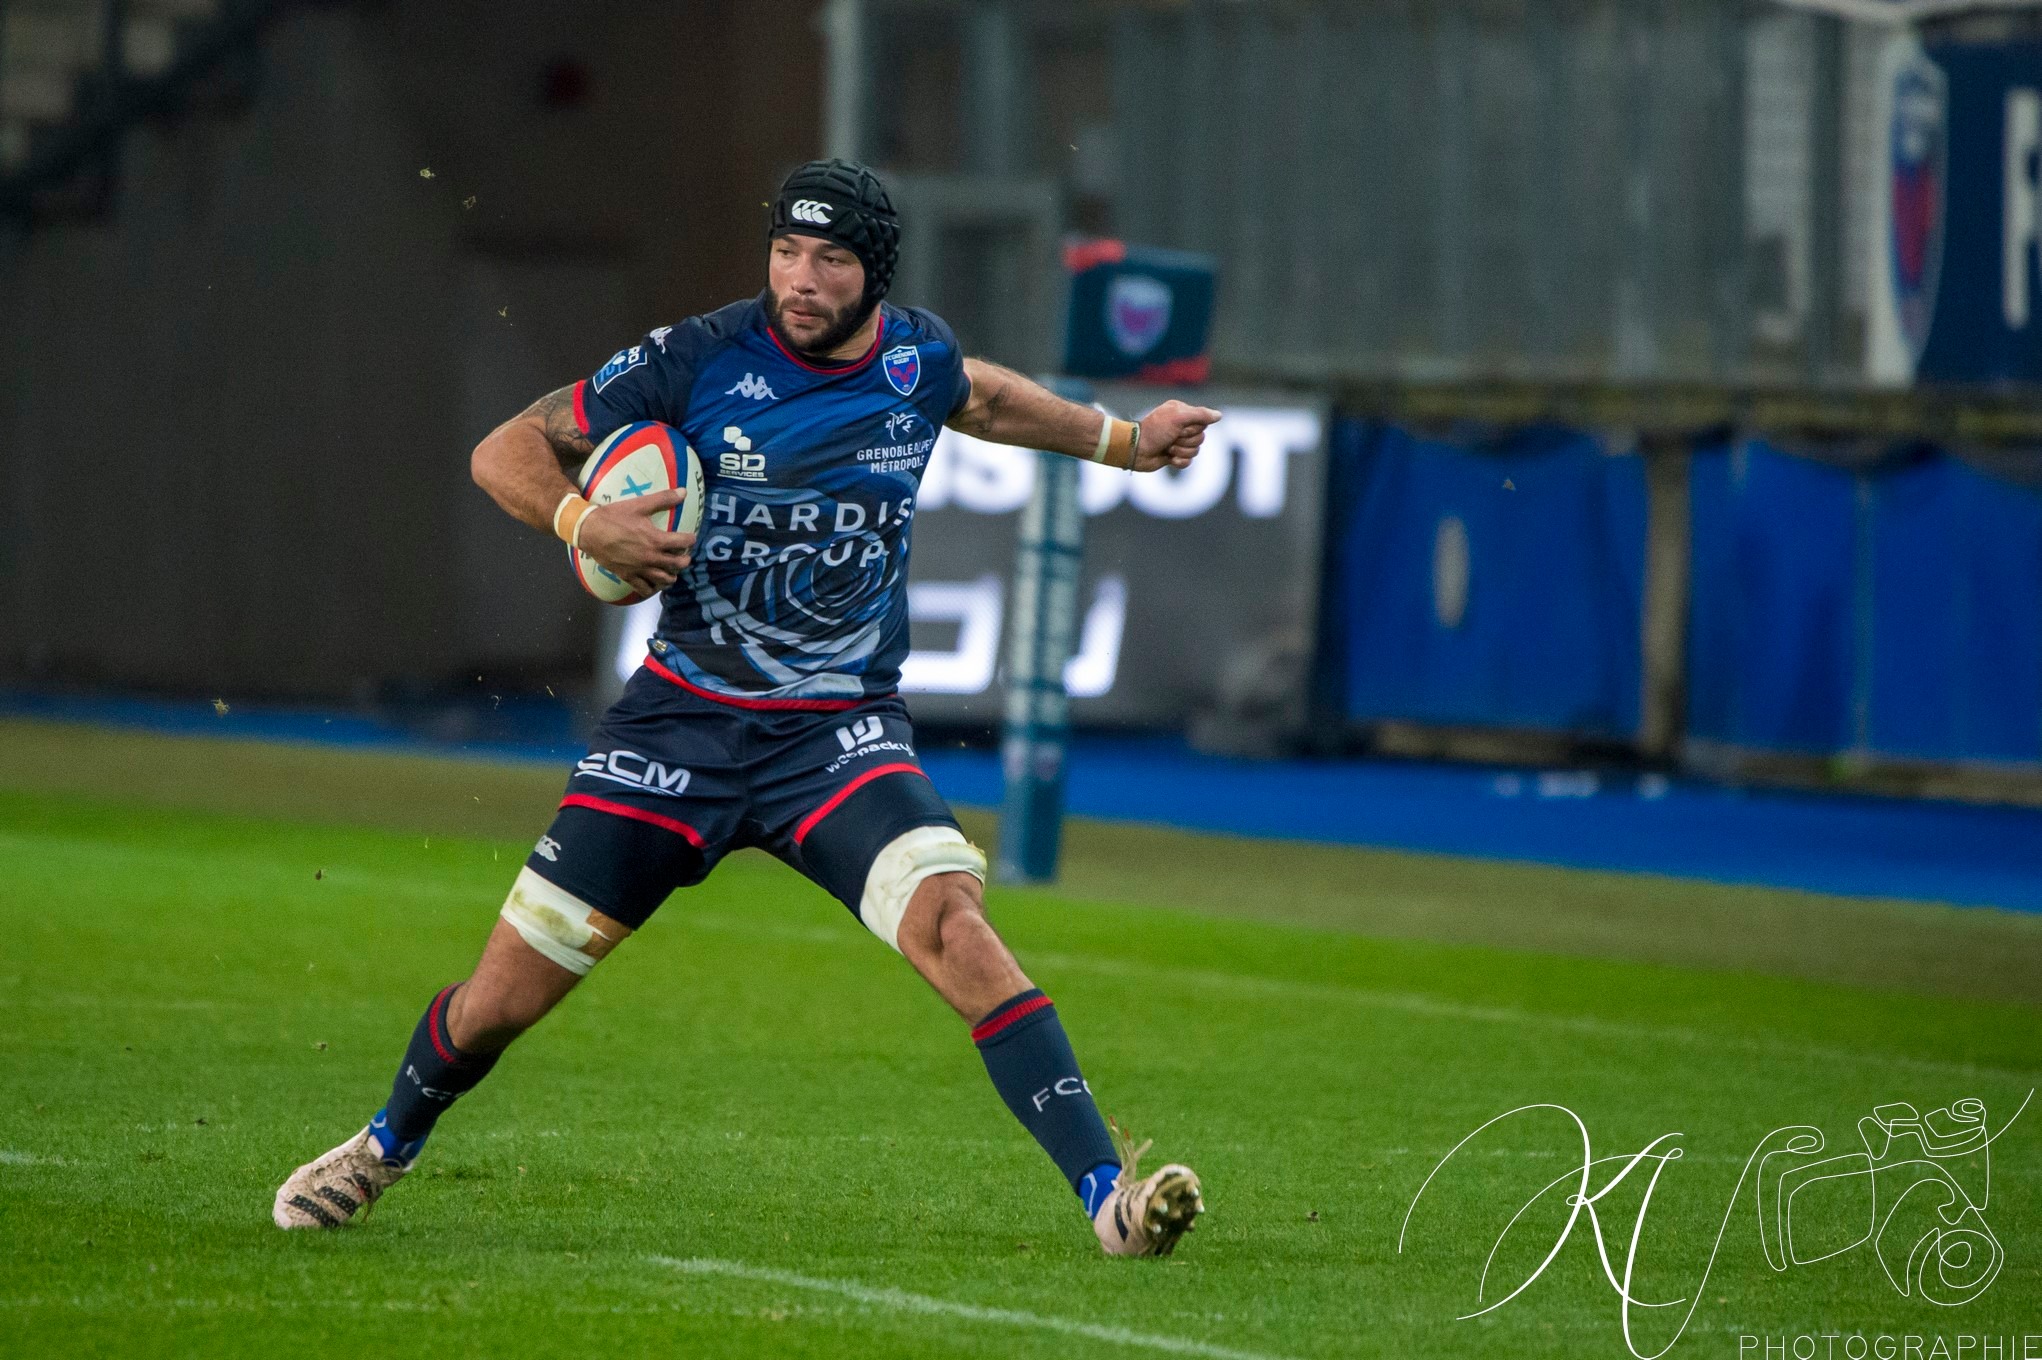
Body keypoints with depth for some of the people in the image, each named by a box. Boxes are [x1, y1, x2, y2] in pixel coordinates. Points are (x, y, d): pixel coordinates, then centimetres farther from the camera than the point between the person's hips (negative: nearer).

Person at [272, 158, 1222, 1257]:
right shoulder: (699, 359, -10)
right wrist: (582, 521, -23)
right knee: (501, 999, 1)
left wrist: (1121, 442, 36)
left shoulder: (916, 356, 1)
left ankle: (1107, 1193, -27)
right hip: (682, 720, -1)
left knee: (950, 921, -27)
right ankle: (388, 1144, 33)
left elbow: (980, 397, 27)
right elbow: (505, 452, -4)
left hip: (839, 733, 1)